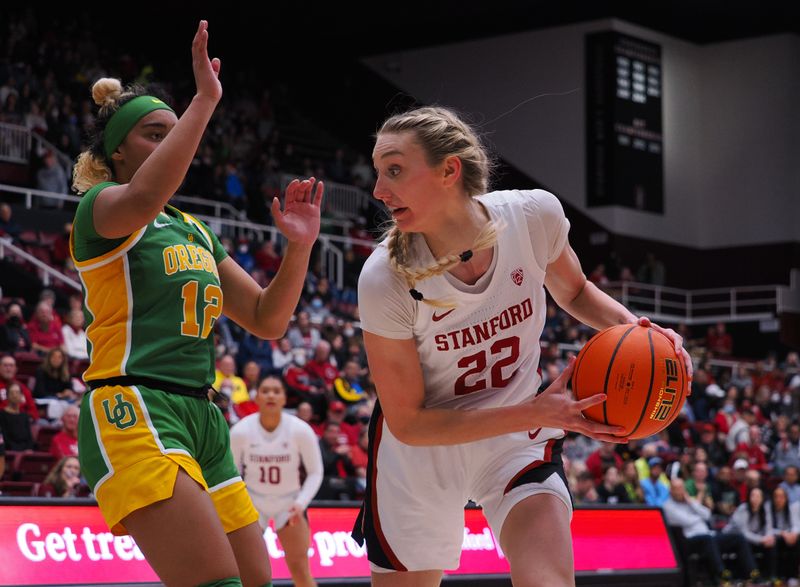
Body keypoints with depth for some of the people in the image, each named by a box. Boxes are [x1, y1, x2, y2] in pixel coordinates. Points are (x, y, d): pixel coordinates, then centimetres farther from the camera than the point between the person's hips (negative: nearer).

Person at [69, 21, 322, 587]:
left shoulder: (196, 232, 24)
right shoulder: (99, 206, 0)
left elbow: (267, 319, 19)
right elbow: (142, 200, -26)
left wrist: (299, 246, 4)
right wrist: (205, 100, -26)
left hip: (200, 418, 9)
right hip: (132, 411, -9)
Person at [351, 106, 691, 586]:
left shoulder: (535, 216, -19)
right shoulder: (384, 280, -26)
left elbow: (573, 292, 5)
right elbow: (408, 423, -19)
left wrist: (632, 327, -16)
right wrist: (536, 413, -29)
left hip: (517, 443, 1)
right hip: (421, 454, -1)